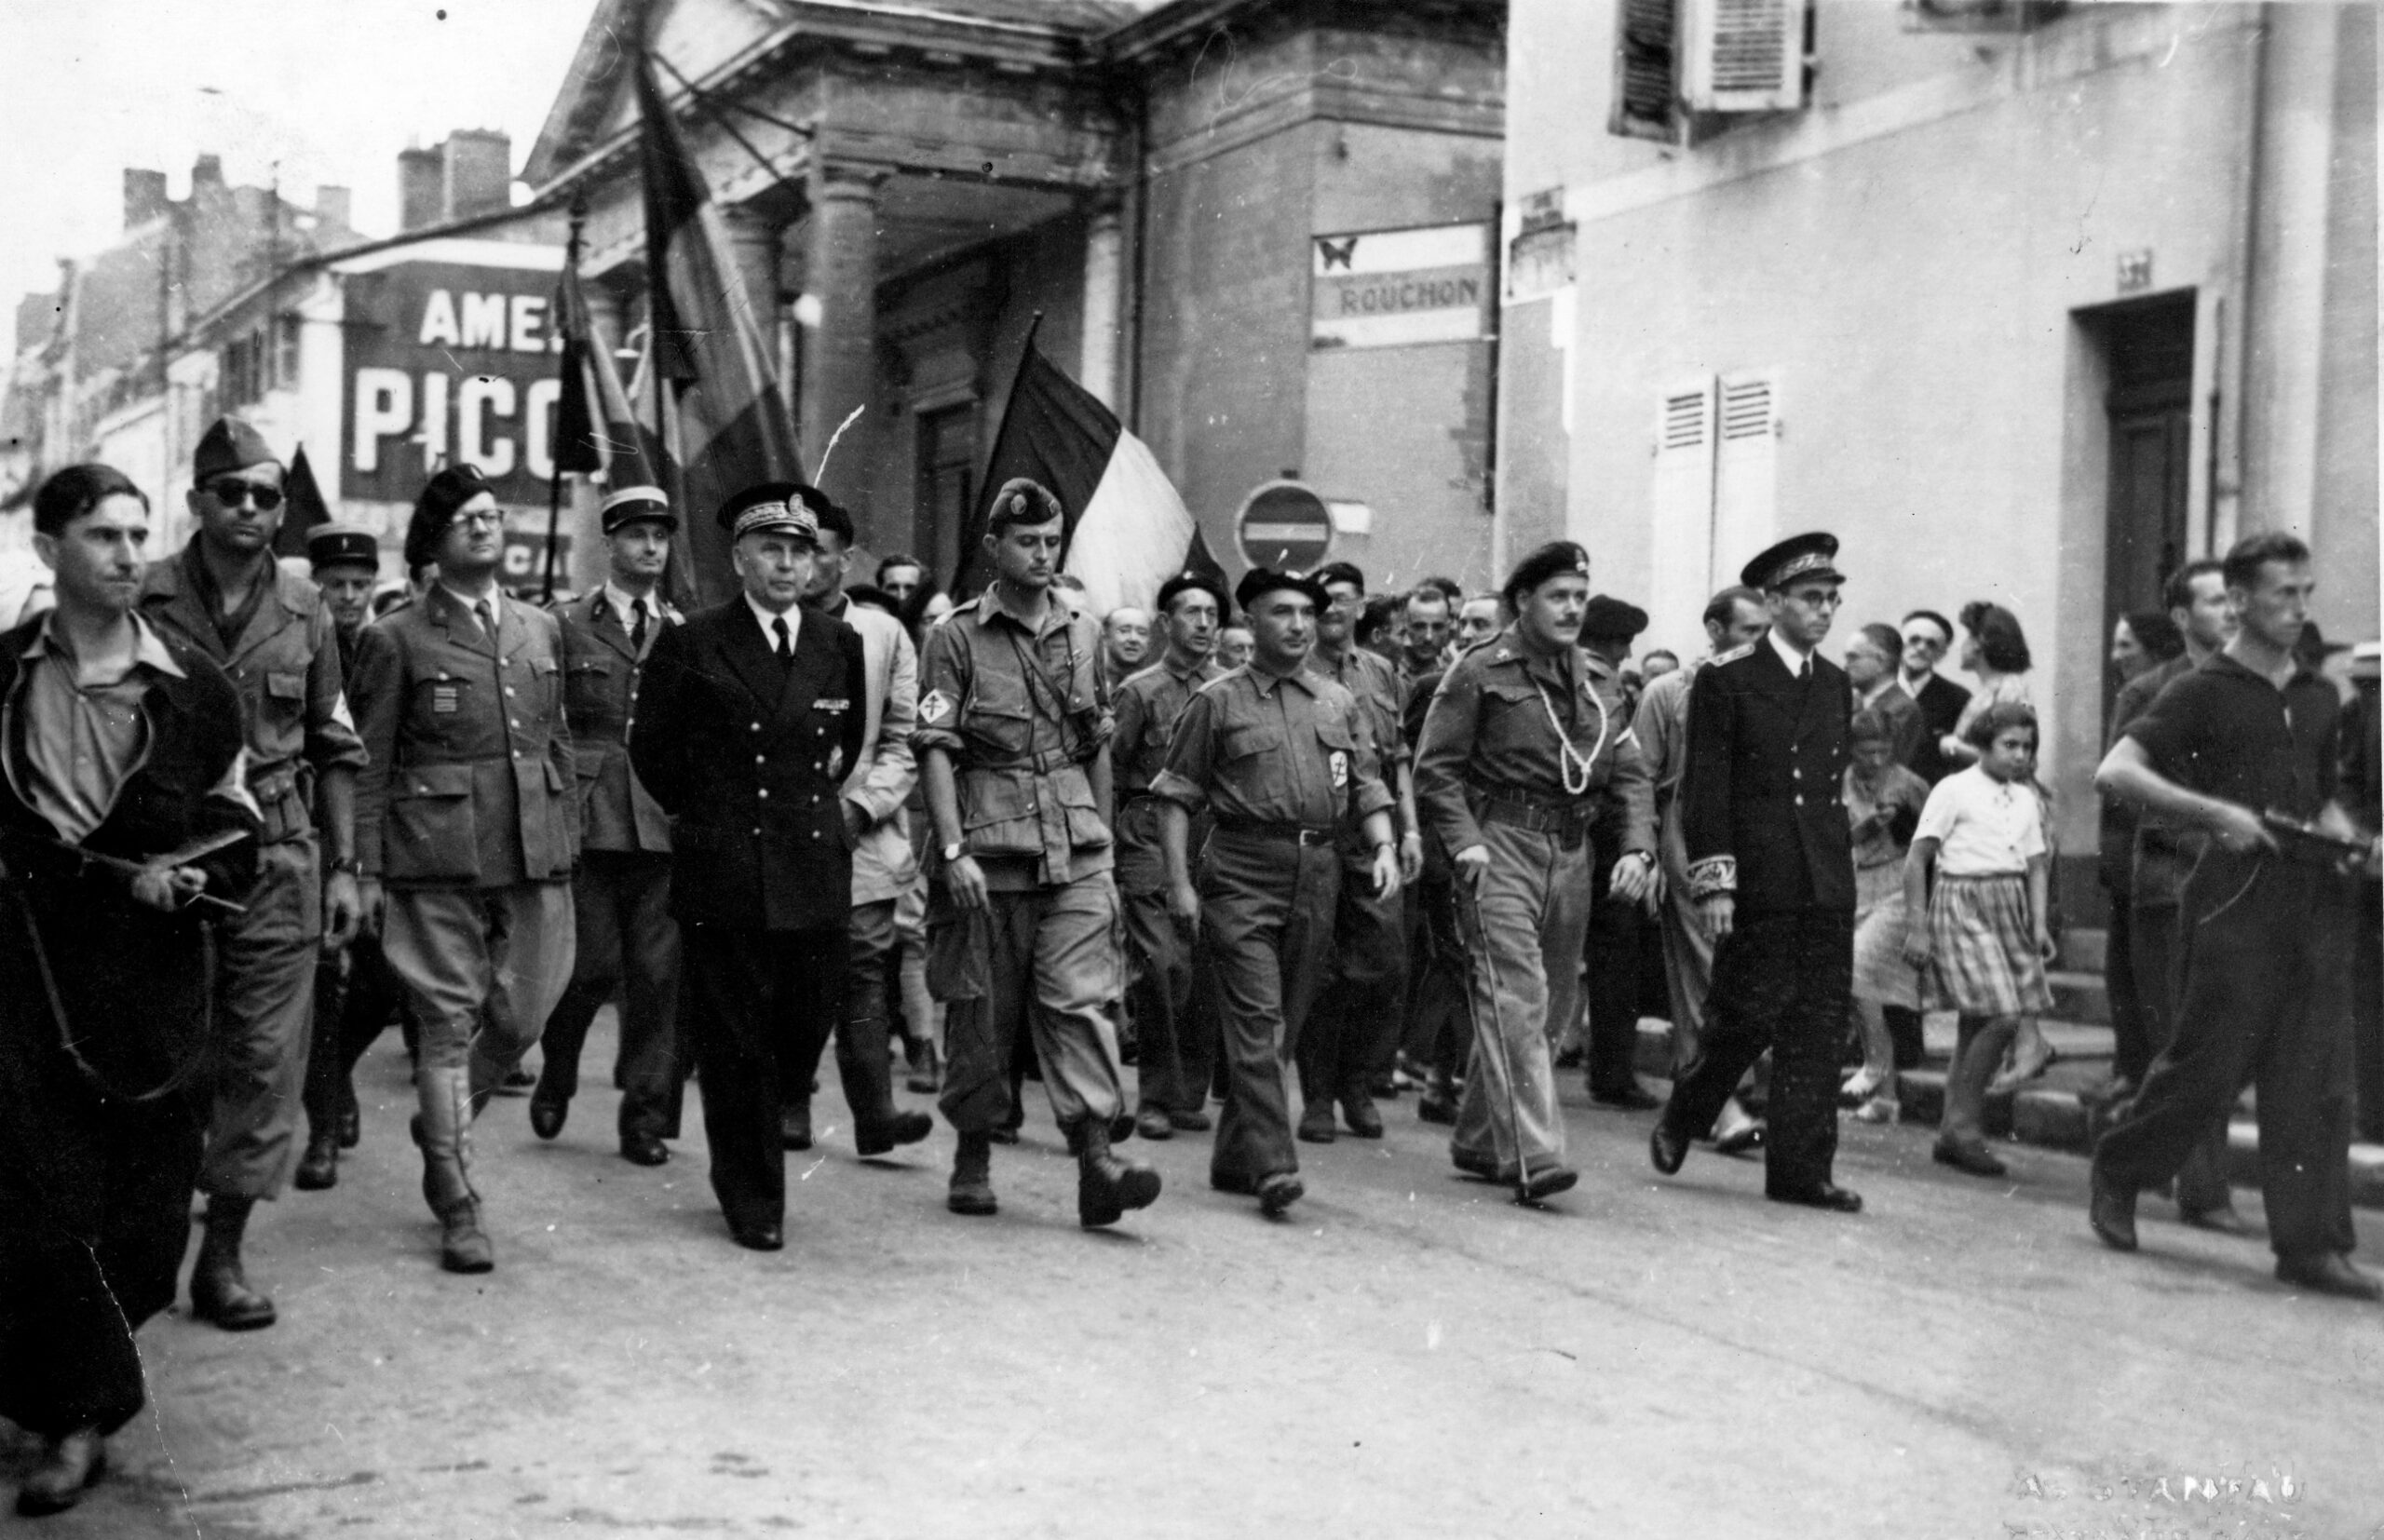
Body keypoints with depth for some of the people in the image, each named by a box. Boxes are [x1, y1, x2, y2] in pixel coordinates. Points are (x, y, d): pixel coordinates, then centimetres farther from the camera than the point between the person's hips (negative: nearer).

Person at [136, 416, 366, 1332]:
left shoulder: (304, 613, 7)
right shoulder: (145, 602, -2)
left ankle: (222, 1256, 12)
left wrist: (342, 868, 8)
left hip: (280, 864, 2)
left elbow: (334, 751, 12)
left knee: (266, 1062, 2)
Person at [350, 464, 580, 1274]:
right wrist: (369, 871, -5)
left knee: (523, 1015, 6)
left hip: (534, 851, 4)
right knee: (448, 1021, -1)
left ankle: (442, 1125, 35)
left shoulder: (542, 629, 15)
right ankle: (457, 1206, 7)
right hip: (438, 854, -4)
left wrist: (569, 842, 12)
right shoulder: (396, 638, 1)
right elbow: (370, 764, 0)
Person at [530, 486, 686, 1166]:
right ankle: (555, 1077, 25)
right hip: (588, 821, -2)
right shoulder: (567, 625, 5)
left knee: (658, 973, 1)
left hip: (666, 824, 2)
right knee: (593, 965, -3)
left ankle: (646, 1117, 11)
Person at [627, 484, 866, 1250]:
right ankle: (752, 1199, 15)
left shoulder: (840, 645, 8)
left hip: (816, 872, 3)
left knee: (806, 1027, 5)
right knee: (735, 1043, 2)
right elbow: (653, 753, 7)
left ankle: (744, 1162, 31)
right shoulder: (689, 645, -3)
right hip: (722, 873, -3)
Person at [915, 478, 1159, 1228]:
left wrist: (1104, 843, 18)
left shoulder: (1083, 633, 12)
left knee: (1080, 999, -7)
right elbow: (937, 750, -5)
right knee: (983, 1010, 6)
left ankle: (1096, 1156, -12)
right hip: (989, 854, -2)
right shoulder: (955, 638, 0)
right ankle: (974, 1155, 21)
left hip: (1076, 854, 3)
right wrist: (953, 849, -14)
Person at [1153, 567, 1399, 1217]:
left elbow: (1368, 788, 16)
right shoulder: (1218, 701, 4)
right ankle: (1272, 1165, -15)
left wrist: (1384, 848, -2)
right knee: (1254, 1020, -12)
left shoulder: (1340, 703, 16)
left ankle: (1234, 1158, 20)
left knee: (1285, 1024, 8)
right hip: (1242, 874, -4)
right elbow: (1177, 796, 2)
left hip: (1317, 874, 4)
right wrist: (1180, 882, -6)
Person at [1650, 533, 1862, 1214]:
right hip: (1758, 881, -6)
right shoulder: (1726, 679, -4)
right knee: (1752, 1016, -4)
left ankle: (1801, 1169, 9)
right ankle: (1679, 1122, 20)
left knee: (1818, 1026, 3)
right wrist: (1714, 882, -13)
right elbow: (1705, 788, -7)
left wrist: (1842, 865, 13)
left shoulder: (1837, 685, 15)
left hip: (1828, 884, 6)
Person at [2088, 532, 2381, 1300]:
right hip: (2238, 898, -5)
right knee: (2210, 1063, 0)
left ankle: (2311, 1244, 5)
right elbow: (2115, 771, -13)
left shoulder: (2319, 698, 17)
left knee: (2317, 1080, 1)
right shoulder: (2203, 691, -3)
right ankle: (2117, 1173, 23)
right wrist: (2214, 812, -21)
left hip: (2318, 899, 6)